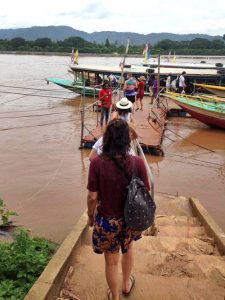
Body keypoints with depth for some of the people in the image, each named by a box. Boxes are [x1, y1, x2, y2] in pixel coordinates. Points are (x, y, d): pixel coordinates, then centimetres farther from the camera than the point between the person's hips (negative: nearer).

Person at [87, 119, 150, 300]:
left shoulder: (97, 163, -22)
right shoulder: (138, 163, -18)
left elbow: (92, 197, -14)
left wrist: (90, 216, 5)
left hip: (107, 220, -2)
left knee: (111, 261, 21)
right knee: (128, 248, 33)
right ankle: (127, 284, 56)